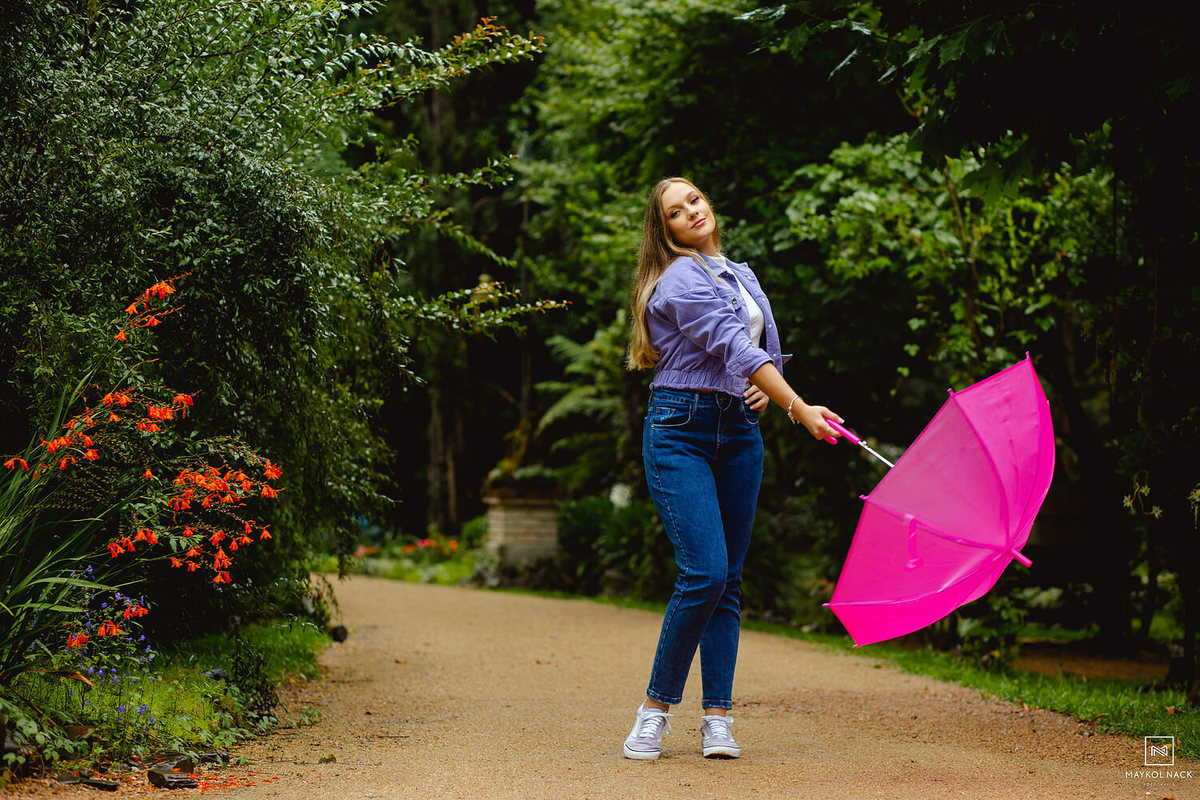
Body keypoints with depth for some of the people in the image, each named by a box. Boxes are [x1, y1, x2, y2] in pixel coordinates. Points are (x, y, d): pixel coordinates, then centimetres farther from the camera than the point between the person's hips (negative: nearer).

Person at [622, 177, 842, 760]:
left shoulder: (741, 275, 17)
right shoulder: (681, 279, -8)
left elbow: (768, 350, 26)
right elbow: (734, 346, -19)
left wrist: (765, 390, 3)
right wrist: (799, 407, -28)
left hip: (738, 428, 7)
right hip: (680, 427, -7)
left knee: (729, 579, 2)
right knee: (705, 571, -16)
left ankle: (717, 719, 4)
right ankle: (656, 708, -2)